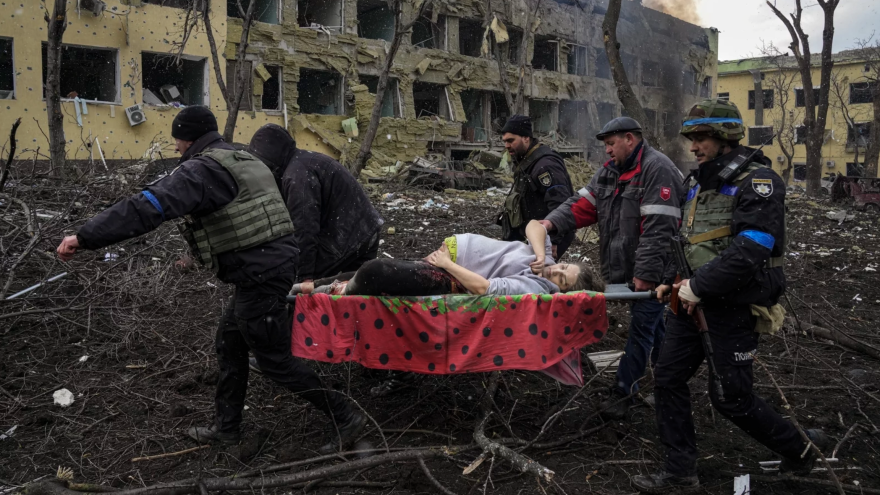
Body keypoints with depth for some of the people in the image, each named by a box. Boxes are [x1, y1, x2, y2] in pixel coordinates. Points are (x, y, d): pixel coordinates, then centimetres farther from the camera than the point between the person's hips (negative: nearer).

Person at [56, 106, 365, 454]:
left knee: (275, 359, 3)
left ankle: (345, 418, 11)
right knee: (230, 341, 21)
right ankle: (226, 427, 32)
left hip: (259, 275, -10)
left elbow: (148, 207, -25)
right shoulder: (247, 162, 16)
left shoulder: (202, 170, -14)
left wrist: (84, 237, -24)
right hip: (277, 260, 10)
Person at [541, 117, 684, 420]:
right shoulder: (611, 171, 12)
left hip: (651, 271, -9)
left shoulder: (656, 169, -17)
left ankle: (623, 392, 5)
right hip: (626, 268, 9)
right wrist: (553, 221, -11)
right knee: (653, 326, 21)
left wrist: (645, 273, -25)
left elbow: (658, 228, -23)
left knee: (642, 328, -1)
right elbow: (583, 204, 6)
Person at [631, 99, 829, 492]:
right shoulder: (699, 181, 12)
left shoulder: (757, 181, -15)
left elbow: (750, 250, -26)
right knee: (668, 379, 7)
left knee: (731, 397, 1)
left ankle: (800, 448, 27)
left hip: (734, 306, -8)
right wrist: (671, 281, 8)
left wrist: (699, 286, -22)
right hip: (695, 300, 8)